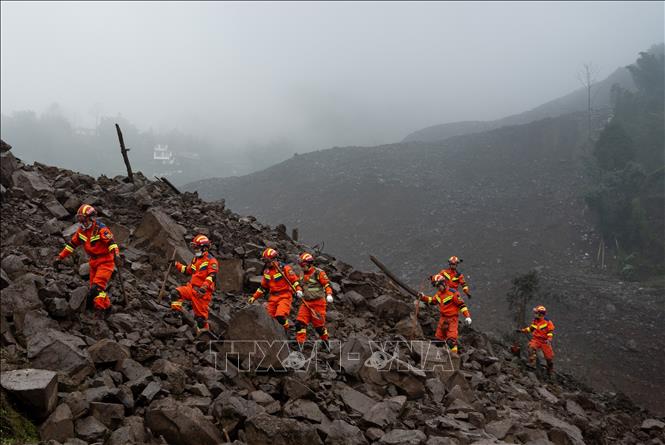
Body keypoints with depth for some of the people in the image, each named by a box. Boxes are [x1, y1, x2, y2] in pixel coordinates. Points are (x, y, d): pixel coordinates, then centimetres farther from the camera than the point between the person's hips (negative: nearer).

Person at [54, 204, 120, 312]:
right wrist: (60, 257, 14)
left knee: (96, 287, -20)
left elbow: (111, 242, -29)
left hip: (105, 261, -8)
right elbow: (72, 244, 14)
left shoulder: (101, 230, -17)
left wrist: (116, 254, -47)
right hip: (93, 262, 8)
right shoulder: (81, 231, 6)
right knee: (94, 287, 8)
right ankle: (106, 305, 16)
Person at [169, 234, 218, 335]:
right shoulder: (195, 259, 18)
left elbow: (212, 276, -20)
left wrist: (204, 287, -32)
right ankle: (177, 311, -6)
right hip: (192, 288, 7)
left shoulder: (211, 260, -9)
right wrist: (177, 264, 19)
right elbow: (187, 270, 30)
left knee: (200, 313, -3)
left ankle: (203, 328, 14)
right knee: (175, 293, -13)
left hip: (203, 291, -7)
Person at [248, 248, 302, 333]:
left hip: (284, 296, -6)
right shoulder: (266, 271, 15)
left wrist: (298, 290, -24)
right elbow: (263, 287, 24)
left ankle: (286, 331, 0)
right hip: (273, 297, 6)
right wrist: (254, 297, 21)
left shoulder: (285, 268, -6)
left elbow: (294, 280, -7)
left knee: (280, 316, -24)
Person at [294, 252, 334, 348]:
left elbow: (327, 284, -11)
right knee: (300, 321, -8)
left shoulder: (318, 273, -10)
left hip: (318, 302, -6)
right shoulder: (303, 274, 12)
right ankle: (300, 342, -7)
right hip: (306, 302, 6)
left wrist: (329, 295, -24)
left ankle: (325, 340, 26)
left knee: (319, 323, 2)